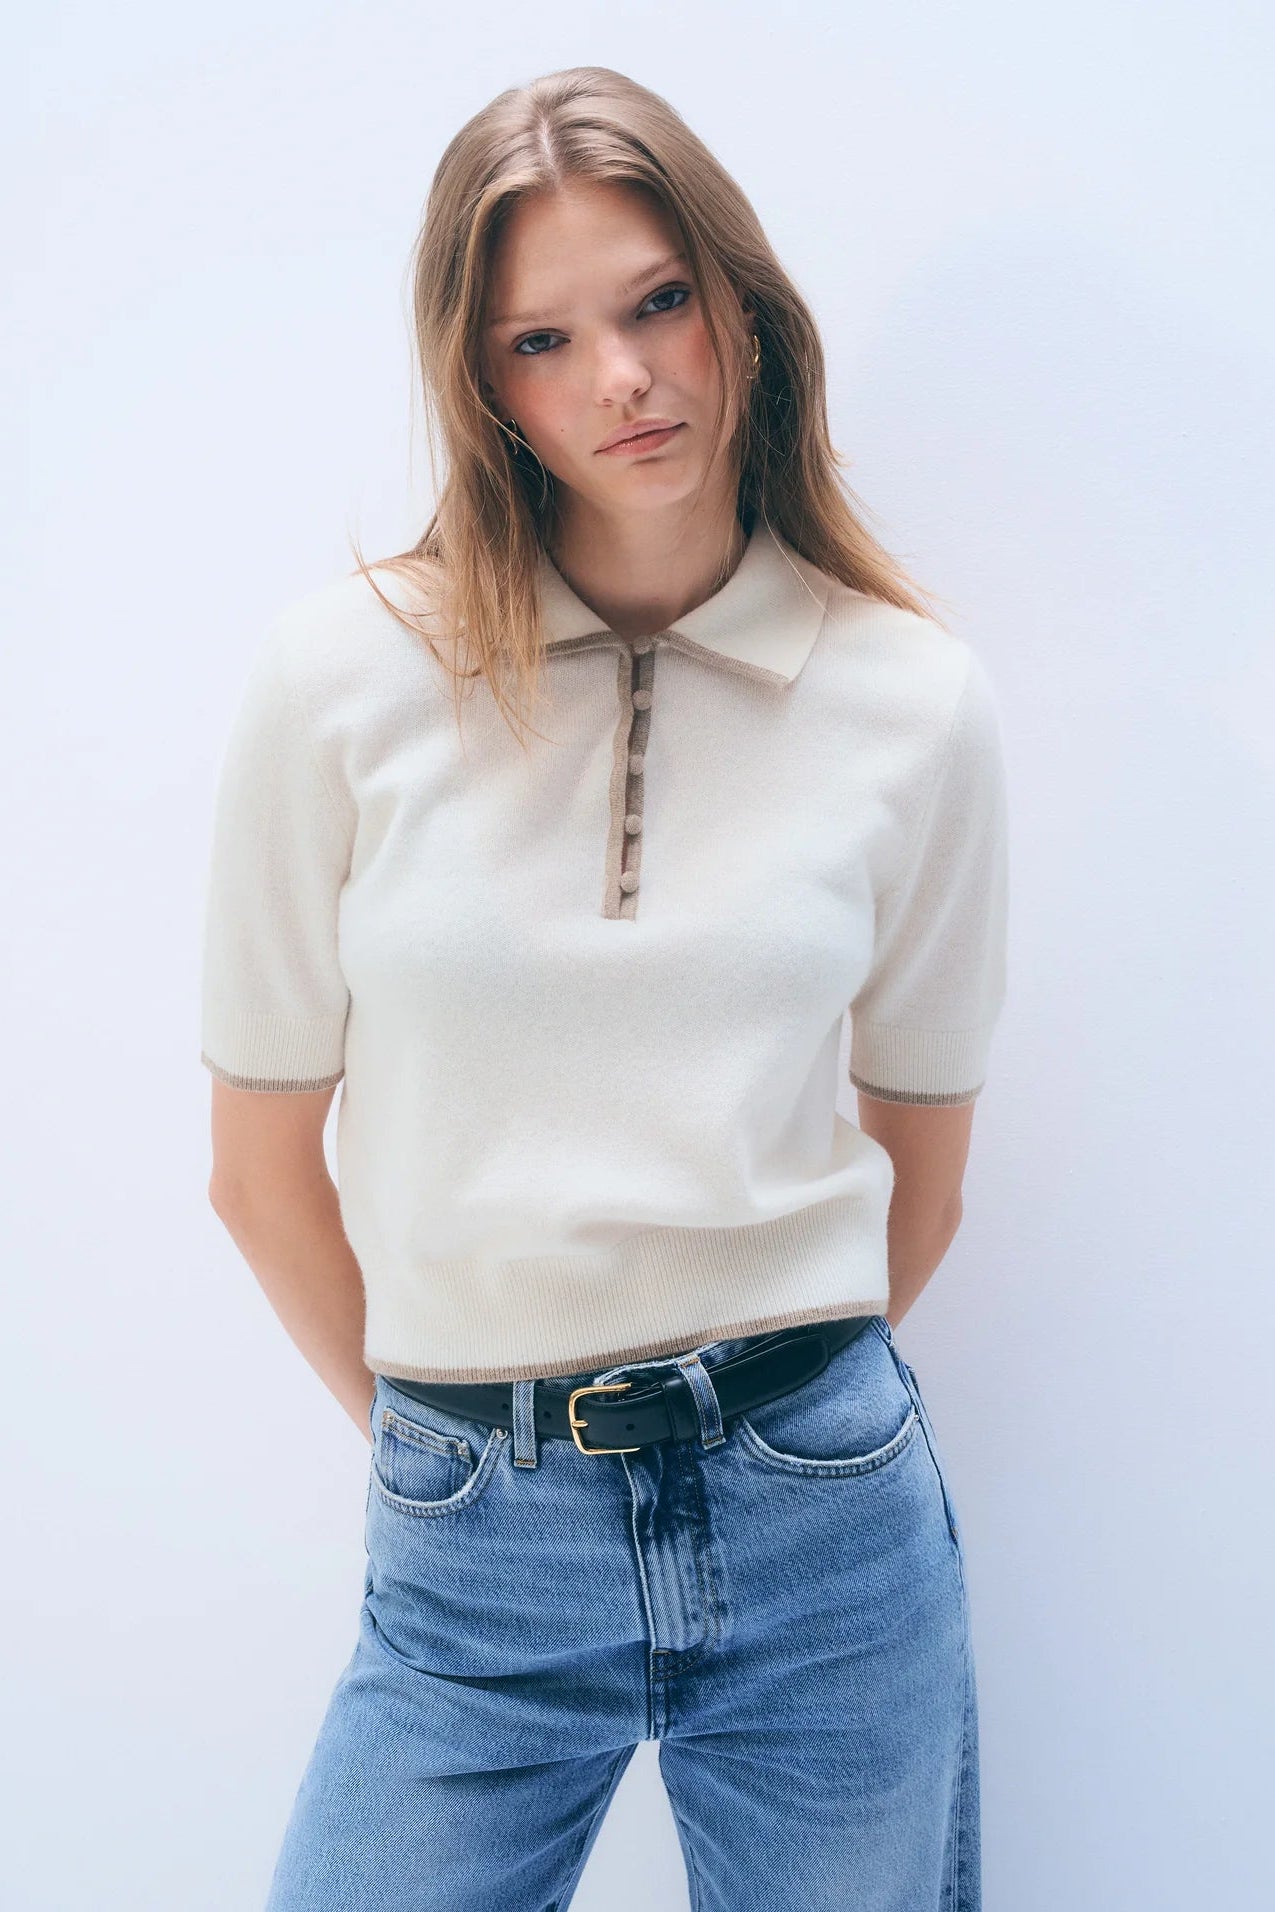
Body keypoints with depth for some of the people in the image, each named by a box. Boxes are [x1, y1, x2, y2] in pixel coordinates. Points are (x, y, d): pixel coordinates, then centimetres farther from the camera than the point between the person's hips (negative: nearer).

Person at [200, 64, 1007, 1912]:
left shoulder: (917, 699, -2)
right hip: (475, 1549, 0)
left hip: (829, 1522, 1)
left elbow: (921, 1161, 9)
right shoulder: (342, 676, -6)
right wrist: (447, 1425, 11)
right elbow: (263, 1159, 2)